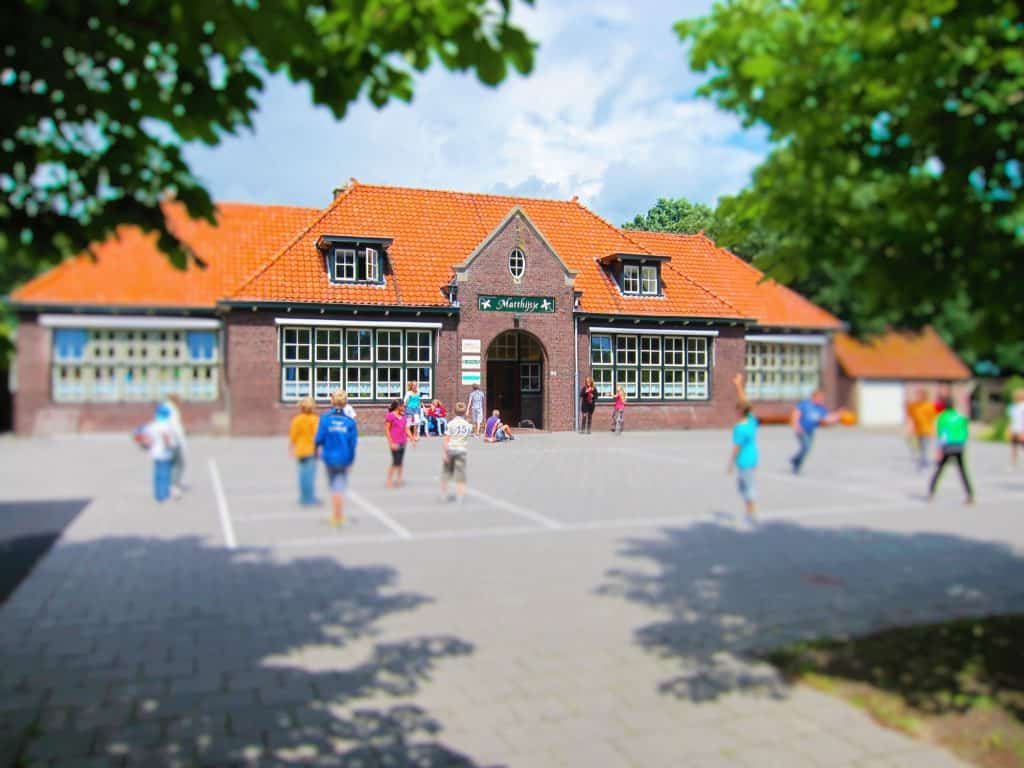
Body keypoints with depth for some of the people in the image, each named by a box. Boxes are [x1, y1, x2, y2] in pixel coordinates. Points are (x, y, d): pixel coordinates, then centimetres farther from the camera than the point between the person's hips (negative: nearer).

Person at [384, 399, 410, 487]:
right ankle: (389, 481, 2)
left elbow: (406, 429, 15)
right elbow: (387, 430, -10)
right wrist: (391, 443, -14)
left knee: (400, 462, 10)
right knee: (395, 462, -6)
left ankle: (399, 479, 16)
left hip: (402, 442, 7)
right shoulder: (390, 416, -9)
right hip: (395, 443, -7)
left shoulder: (403, 417, 12)